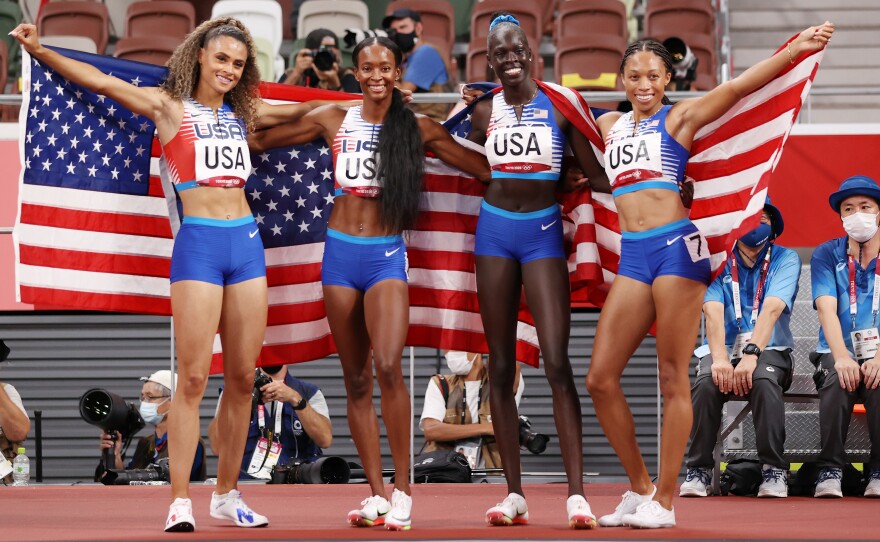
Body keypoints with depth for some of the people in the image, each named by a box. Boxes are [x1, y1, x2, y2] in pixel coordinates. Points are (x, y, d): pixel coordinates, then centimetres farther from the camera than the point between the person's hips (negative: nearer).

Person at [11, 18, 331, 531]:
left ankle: (228, 494, 15)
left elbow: (309, 109, 29)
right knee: (193, 378, -9)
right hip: (199, 244, -5)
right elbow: (100, 81, -3)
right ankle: (181, 502, -8)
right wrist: (40, 50, -11)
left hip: (247, 244, 5)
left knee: (243, 379, 5)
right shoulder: (169, 107, 3)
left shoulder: (242, 114, 16)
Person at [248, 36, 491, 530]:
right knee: (356, 380, 5)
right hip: (340, 252, 3)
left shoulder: (417, 129, 1)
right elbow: (261, 140, 14)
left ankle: (403, 490, -14)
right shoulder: (334, 121, 5)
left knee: (388, 366, -22)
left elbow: (487, 168, 1)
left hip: (387, 255, -3)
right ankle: (376, 494, 11)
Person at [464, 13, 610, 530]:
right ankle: (514, 493, 8)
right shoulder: (485, 112, 5)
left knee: (557, 362, -13)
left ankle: (577, 493, -15)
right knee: (501, 367, 3)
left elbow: (596, 176, -6)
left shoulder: (559, 105, -4)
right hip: (495, 230, 3)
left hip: (544, 232, -3)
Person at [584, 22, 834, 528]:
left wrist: (795, 50, -16)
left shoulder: (680, 117, 5)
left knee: (673, 378, -4)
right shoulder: (609, 125, 19)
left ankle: (665, 500, 1)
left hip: (677, 245, -5)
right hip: (633, 256, 5)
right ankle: (640, 489, 13)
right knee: (601, 379, 0)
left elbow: (737, 87, -6)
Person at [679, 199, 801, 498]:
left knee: (764, 381, -35)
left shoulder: (786, 259, 1)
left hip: (769, 350, -1)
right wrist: (719, 359, -29)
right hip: (724, 349, 1)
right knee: (706, 383, -32)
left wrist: (752, 355, -31)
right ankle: (698, 470, -20)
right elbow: (713, 310, -11)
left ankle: (774, 472, -27)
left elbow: (772, 309, -15)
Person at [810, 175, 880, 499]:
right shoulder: (826, 255, 7)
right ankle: (830, 470, -29)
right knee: (836, 378, -34)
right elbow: (827, 310, -8)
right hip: (838, 353, 0)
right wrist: (841, 357, -26)